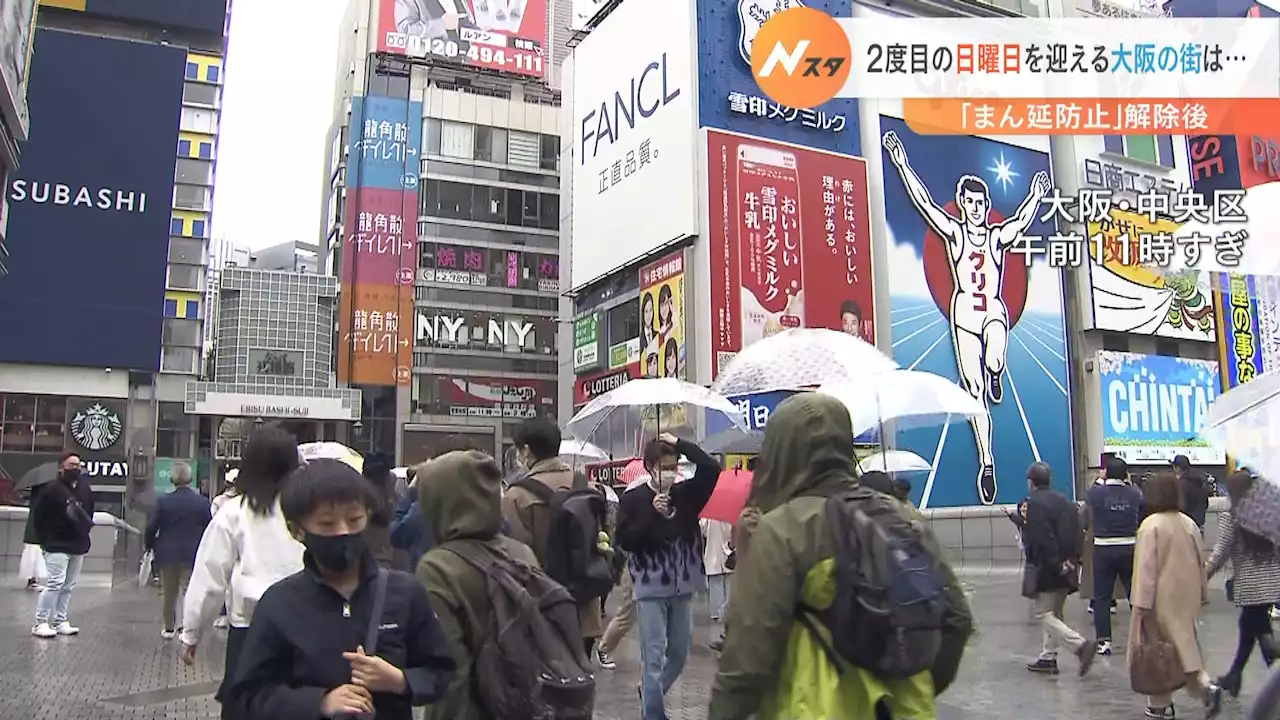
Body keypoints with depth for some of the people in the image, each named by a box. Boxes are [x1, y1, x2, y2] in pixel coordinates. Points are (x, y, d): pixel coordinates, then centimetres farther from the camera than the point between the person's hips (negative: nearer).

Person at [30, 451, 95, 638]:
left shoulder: (85, 489, 10)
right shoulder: (51, 489, -8)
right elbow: (38, 515, -5)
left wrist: (85, 531, 11)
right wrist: (44, 540, -5)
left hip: (78, 546, 6)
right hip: (57, 546, -6)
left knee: (68, 586, 8)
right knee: (55, 583, -11)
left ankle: (60, 621, 16)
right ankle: (40, 623, -2)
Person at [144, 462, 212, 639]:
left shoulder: (163, 501, -8)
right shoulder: (203, 502, -8)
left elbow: (151, 528, -6)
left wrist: (149, 545, 12)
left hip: (168, 553, 1)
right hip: (193, 555, -1)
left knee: (169, 593, 16)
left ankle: (169, 628, 26)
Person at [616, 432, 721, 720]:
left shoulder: (685, 493, 2)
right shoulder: (632, 498, -6)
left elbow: (712, 468, -9)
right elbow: (624, 541, -12)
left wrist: (680, 444, -11)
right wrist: (652, 512, -20)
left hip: (683, 587, 4)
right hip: (650, 589, -4)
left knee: (680, 652, 15)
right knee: (654, 655, -3)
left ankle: (651, 693, 39)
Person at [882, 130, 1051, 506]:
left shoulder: (998, 235, 10)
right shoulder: (954, 232, 4)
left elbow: (1021, 222, -3)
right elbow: (924, 203, -1)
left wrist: (1036, 195, -13)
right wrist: (902, 165, -6)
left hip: (995, 310, 0)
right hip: (964, 312, 0)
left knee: (995, 363, -33)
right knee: (975, 391, -1)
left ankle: (995, 374, 7)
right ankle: (987, 463, 7)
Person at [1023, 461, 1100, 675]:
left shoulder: (1034, 504, -15)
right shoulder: (1066, 502, 11)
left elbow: (1041, 539, -23)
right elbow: (1077, 533, 9)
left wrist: (1055, 565, -17)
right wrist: (1072, 560, 4)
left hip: (1046, 569, -8)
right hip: (1067, 569, 8)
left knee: (1044, 615, -2)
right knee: (1054, 613, 18)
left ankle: (1081, 645, -17)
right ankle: (1048, 657, 21)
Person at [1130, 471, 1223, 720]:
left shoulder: (1151, 525, -16)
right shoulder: (1189, 523, 4)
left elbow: (1146, 566, -17)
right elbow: (1201, 562, 11)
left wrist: (1142, 603, -14)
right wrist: (1202, 594, 20)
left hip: (1163, 599, -6)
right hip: (1187, 597, 6)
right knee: (1184, 644, 16)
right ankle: (1206, 687, -2)